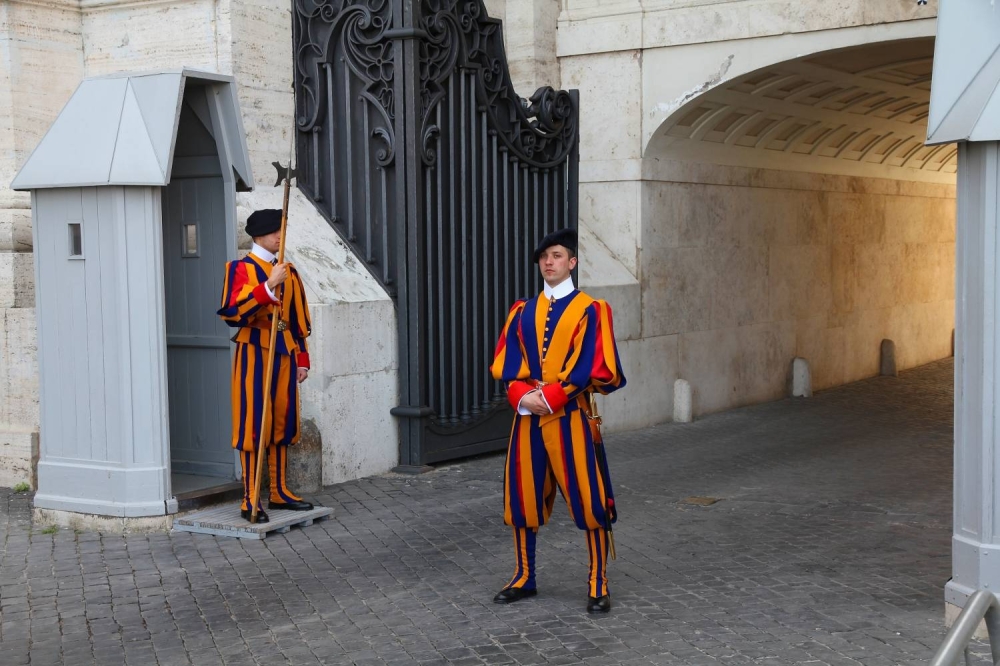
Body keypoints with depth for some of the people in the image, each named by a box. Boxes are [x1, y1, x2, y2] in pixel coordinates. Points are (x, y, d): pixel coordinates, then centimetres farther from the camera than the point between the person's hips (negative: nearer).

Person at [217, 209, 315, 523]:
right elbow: (233, 312, -19)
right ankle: (250, 500, -1)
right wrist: (268, 286, -25)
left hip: (284, 354, 6)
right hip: (254, 353, -6)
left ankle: (279, 492, 20)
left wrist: (302, 358, 13)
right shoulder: (240, 268, -5)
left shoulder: (288, 272, 14)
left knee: (283, 423, 10)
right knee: (253, 424, -5)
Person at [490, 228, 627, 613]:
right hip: (527, 417, 5)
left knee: (588, 500, -3)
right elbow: (504, 363, 5)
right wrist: (523, 396, -14)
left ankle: (599, 585, 7)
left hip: (569, 417, -4)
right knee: (523, 498, 10)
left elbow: (591, 367, -11)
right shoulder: (522, 312, 12)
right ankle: (524, 578, 24)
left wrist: (549, 398, -17)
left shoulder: (589, 310, -2)